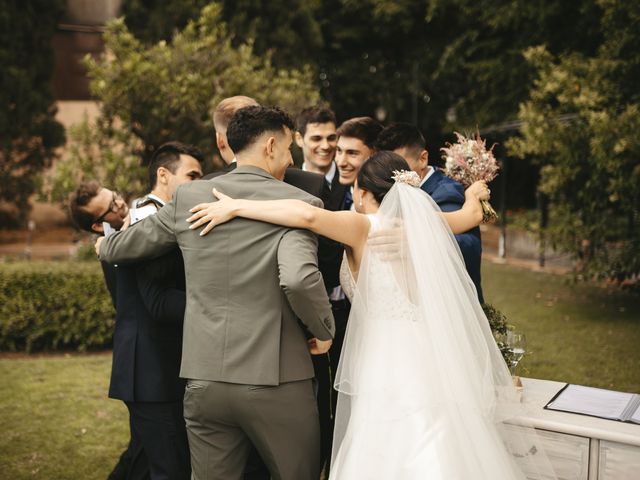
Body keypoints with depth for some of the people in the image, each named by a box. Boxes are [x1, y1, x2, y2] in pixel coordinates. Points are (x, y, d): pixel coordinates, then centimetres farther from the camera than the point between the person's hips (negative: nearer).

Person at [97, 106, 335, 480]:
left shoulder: (188, 198, 4)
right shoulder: (298, 202, -9)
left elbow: (125, 246, 16)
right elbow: (299, 279, -25)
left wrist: (105, 245, 39)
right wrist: (325, 331, -7)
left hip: (204, 379, 4)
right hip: (277, 380, -3)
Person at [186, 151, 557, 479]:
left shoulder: (365, 228, -8)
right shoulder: (423, 224, 8)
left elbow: (307, 214, -25)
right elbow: (472, 214, 27)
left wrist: (236, 206, -17)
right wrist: (474, 194, 50)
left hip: (387, 376, -6)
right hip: (430, 369, 6)